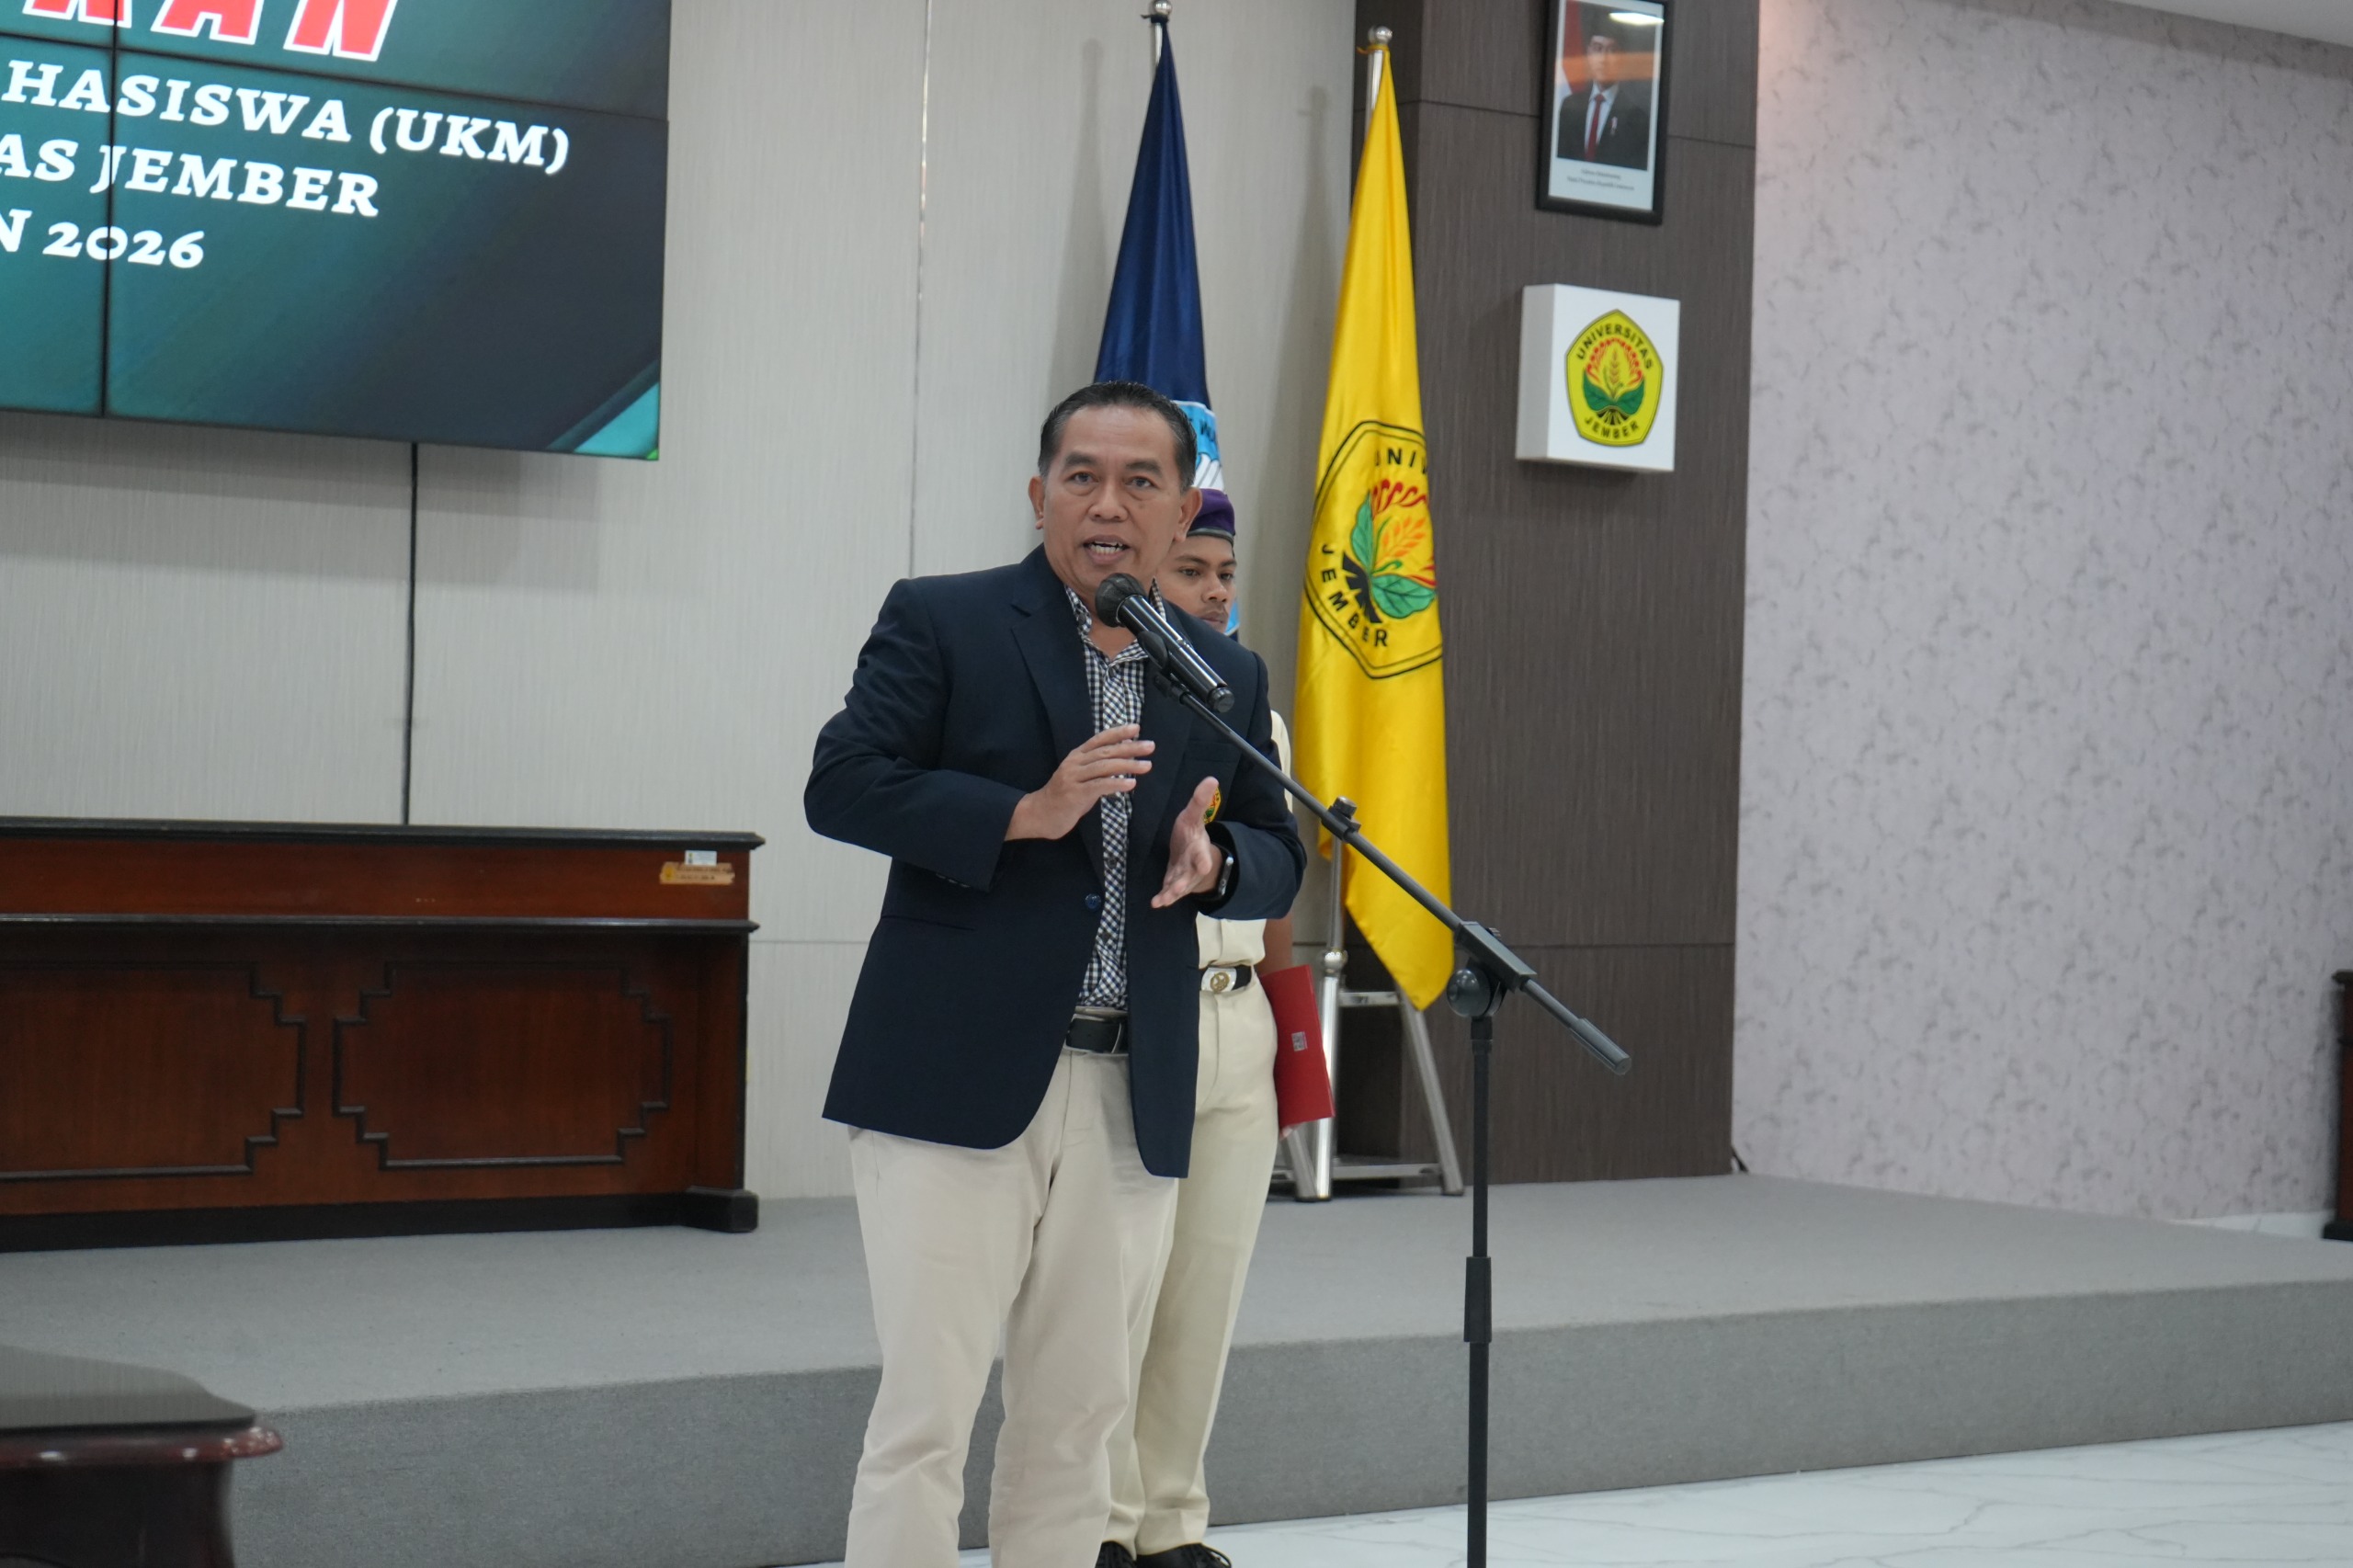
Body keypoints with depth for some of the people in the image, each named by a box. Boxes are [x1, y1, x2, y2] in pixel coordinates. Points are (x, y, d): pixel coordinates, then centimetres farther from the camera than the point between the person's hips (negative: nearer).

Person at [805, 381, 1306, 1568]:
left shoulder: (1226, 678, 14)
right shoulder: (940, 623, 1)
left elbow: (1279, 860, 16)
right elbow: (841, 787, -7)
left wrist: (1215, 861, -8)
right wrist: (1025, 814, -18)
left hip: (1132, 1101, 5)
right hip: (955, 1081, -4)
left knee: (1077, 1422, 11)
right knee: (926, 1412, -6)